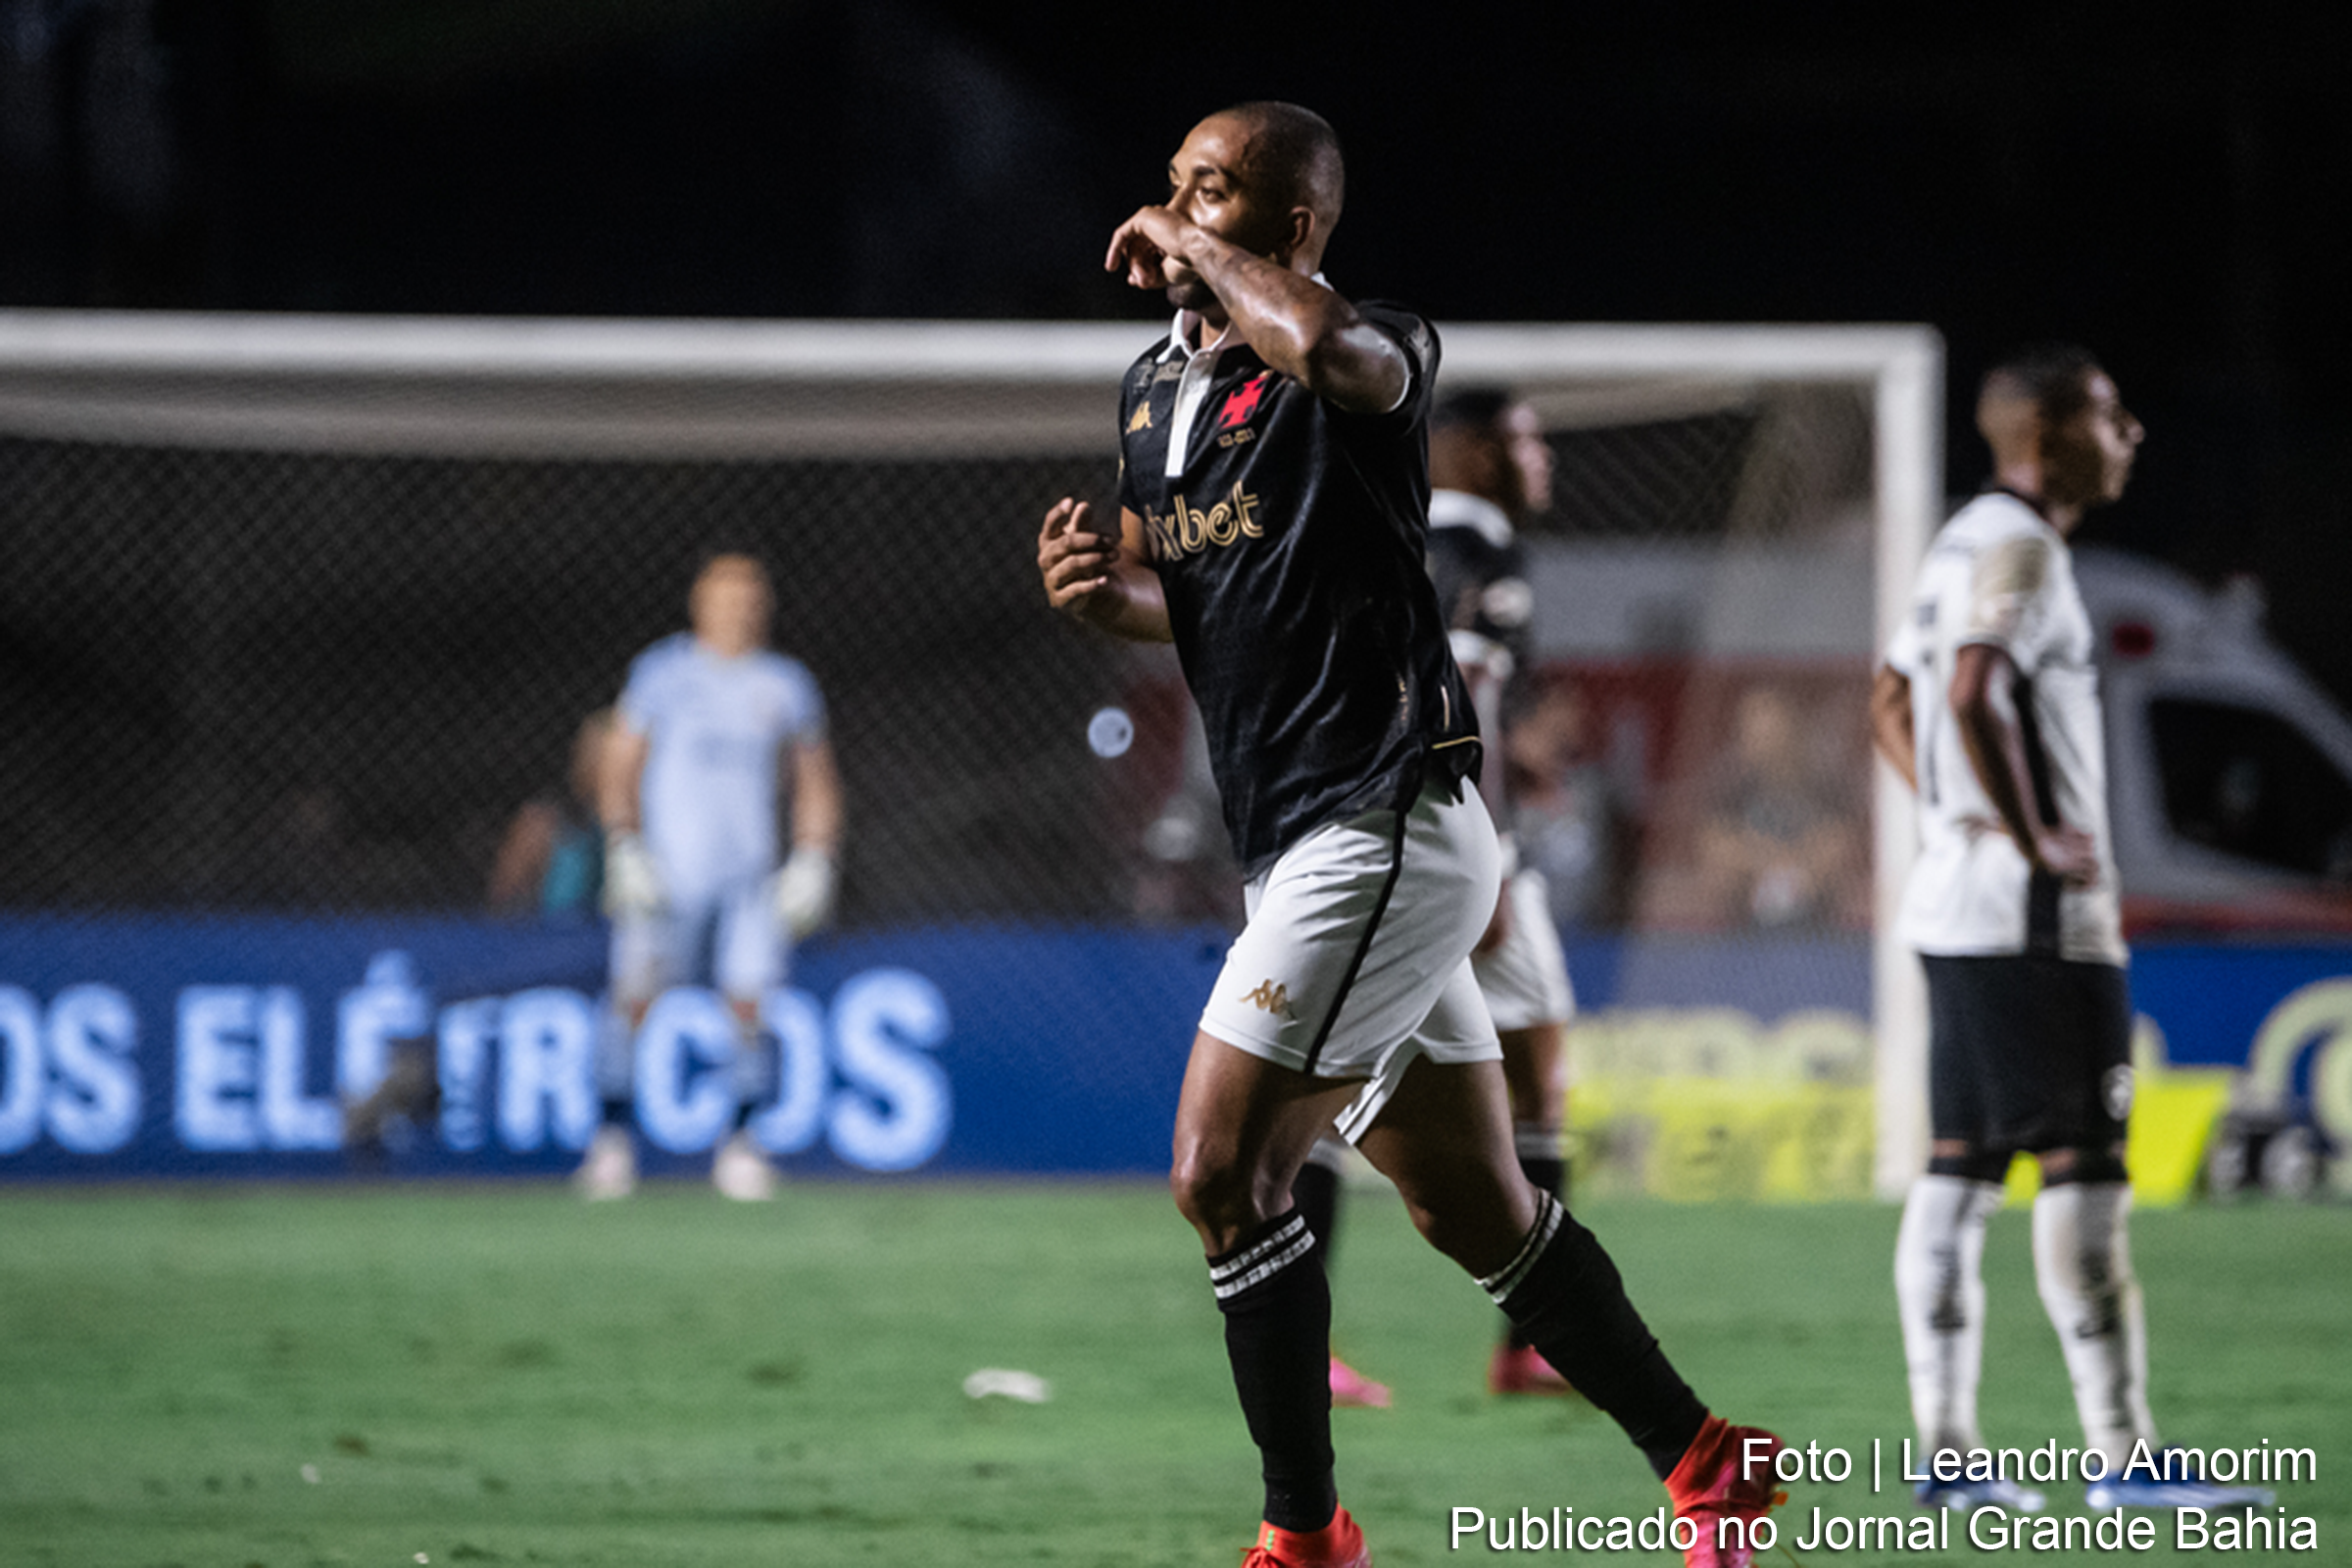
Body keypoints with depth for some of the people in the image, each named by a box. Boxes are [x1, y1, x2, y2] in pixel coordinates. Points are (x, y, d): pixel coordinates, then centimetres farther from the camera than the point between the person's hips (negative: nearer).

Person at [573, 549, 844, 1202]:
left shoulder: (786, 684, 12)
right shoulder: (662, 672, 6)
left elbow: (816, 786, 18)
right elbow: (618, 768, 7)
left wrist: (814, 863, 5)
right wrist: (624, 850, -6)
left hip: (750, 874, 2)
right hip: (668, 870, -2)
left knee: (749, 1002, -8)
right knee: (636, 995, -11)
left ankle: (740, 1142, 3)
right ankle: (612, 1134, -3)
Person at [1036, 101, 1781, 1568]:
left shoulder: (1379, 355, -12)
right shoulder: (1155, 388, 14)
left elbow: (1327, 347, -38)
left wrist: (1197, 250, -20)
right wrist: (1101, 585, 2)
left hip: (1385, 828, -9)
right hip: (1313, 843, 9)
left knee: (1224, 1175, -11)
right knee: (1477, 1212, 13)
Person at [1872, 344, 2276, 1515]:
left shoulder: (1962, 543, 17)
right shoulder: (2018, 545, -13)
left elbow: (1892, 703, 26)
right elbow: (1971, 696, -27)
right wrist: (2029, 836, -21)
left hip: (1957, 902, 10)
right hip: (2036, 917, -10)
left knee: (1959, 1171, 7)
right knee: (2083, 1170, -8)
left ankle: (1946, 1450, 7)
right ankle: (2123, 1453, -9)